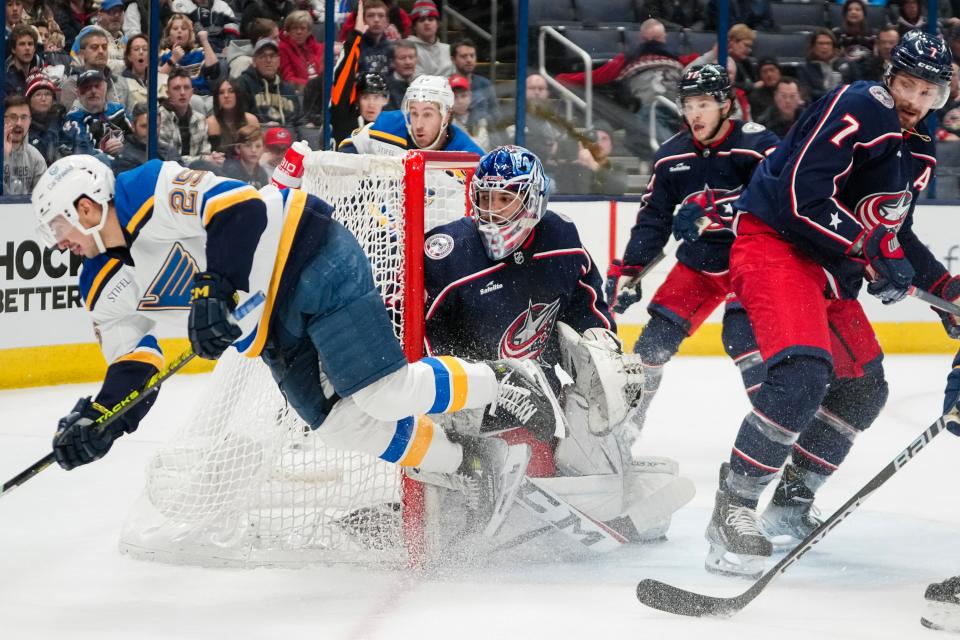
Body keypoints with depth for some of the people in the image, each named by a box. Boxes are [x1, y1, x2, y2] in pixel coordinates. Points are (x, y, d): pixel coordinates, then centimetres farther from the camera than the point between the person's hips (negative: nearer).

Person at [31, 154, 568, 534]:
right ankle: (470, 464, 11)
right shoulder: (107, 290, 8)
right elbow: (134, 369, 7)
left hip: (309, 255, -9)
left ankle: (504, 383, 2)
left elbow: (240, 209, -27)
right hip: (276, 332, 9)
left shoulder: (152, 191, -17)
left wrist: (216, 290, -32)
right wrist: (97, 420, -10)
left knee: (383, 391, -19)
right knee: (344, 424, -3)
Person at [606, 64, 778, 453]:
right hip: (698, 261, 5)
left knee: (742, 332, -25)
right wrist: (628, 272, -1)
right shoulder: (672, 156, 0)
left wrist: (711, 212, -40)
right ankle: (627, 416, 17)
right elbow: (652, 220, 5)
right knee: (659, 333, 1)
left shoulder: (756, 145, -18)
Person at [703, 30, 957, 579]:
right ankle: (733, 511, -24)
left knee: (864, 388, 15)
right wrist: (869, 245, -25)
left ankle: (791, 503, 28)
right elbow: (800, 194, -24)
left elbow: (894, 233, 26)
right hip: (774, 243, -10)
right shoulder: (858, 109, -15)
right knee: (803, 374, -28)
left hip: (829, 271, 10)